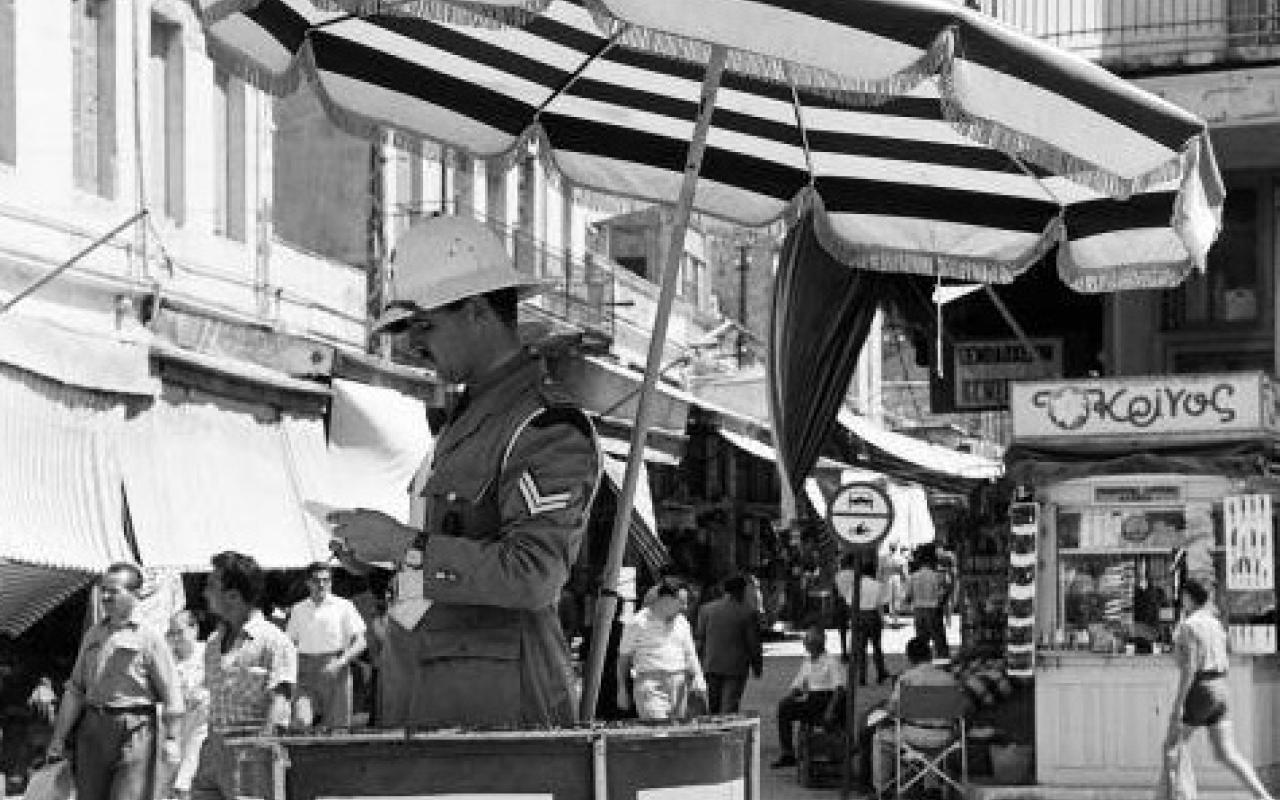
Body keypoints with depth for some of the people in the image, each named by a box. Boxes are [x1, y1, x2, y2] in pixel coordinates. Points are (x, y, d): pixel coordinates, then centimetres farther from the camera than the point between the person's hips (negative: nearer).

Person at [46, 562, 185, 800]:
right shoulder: (92, 635, 16)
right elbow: (75, 690, 17)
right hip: (92, 729, 6)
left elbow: (171, 692, -5)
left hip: (134, 731, -6)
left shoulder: (149, 637, -1)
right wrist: (58, 738, 13)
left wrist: (170, 739, -13)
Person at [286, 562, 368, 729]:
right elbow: (290, 643, 20)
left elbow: (360, 643, -1)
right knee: (301, 721, -16)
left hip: (335, 674, -2)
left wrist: (340, 663, -16)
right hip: (306, 672, 2)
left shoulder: (343, 606, 4)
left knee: (336, 727, -3)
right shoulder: (298, 610, 15)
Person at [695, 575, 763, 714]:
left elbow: (700, 639, 6)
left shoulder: (706, 609, 2)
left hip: (711, 666, 3)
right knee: (729, 708, -3)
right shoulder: (746, 613, -7)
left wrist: (700, 663, 15)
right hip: (736, 666, -3)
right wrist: (757, 666, 10)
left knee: (713, 707, 14)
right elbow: (753, 643, -3)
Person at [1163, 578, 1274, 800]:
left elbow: (1189, 667, -20)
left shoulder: (1188, 626, -14)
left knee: (1172, 746, 9)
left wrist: (1178, 704, -19)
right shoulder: (1215, 624, 15)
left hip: (1198, 692, -8)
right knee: (1228, 755, 4)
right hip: (1219, 691, 8)